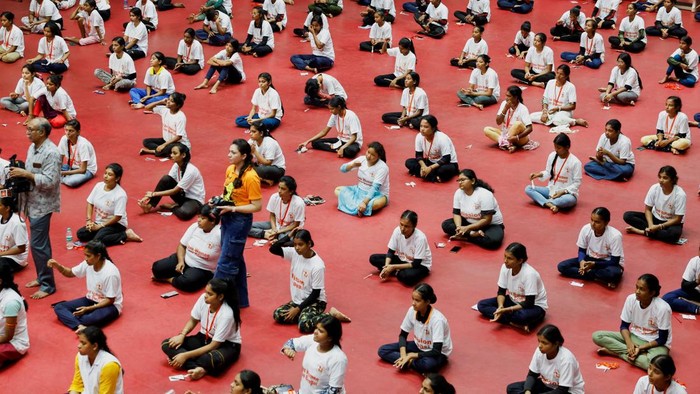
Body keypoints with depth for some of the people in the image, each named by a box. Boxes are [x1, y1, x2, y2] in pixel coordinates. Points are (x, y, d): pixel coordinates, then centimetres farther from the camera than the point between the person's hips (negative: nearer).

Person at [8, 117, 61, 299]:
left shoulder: (51, 153, -21)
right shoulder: (32, 148, 8)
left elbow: (50, 181, -25)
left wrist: (25, 174, -23)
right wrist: (19, 173, -1)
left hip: (42, 205, -9)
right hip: (32, 202, 9)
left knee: (38, 244, -6)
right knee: (39, 243, 17)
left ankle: (48, 285, 4)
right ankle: (42, 277, 29)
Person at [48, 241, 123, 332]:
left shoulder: (110, 273, -26)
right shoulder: (88, 264, -7)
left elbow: (110, 300, -20)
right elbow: (70, 273, 8)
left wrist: (89, 309, -26)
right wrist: (57, 266, -12)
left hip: (109, 305, -8)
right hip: (91, 300, 8)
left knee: (95, 318, -42)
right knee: (59, 307, -10)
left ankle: (69, 318, -14)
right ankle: (80, 326, -35)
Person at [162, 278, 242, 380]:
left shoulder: (226, 314, -30)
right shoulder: (203, 299, -15)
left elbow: (214, 345, -27)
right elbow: (193, 321, 4)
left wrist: (186, 355, -28)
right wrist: (182, 335, -15)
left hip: (227, 344, -7)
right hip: (205, 338, 7)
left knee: (210, 359, -43)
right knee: (167, 344, -14)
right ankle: (198, 368, -31)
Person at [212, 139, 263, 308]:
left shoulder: (250, 177, -21)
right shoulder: (230, 169, 3)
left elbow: (257, 206, -18)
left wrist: (231, 208, -21)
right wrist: (218, 200, -1)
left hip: (240, 220, -9)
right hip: (227, 218, 9)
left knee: (226, 262, -3)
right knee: (235, 260, 17)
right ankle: (240, 299, 28)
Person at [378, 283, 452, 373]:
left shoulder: (437, 319, -29)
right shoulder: (412, 311, -13)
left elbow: (436, 352, -30)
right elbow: (403, 335, 1)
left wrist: (410, 355, -27)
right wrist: (403, 355, -17)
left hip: (437, 354, -6)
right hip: (419, 346, 6)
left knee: (427, 364, -42)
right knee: (383, 350, -9)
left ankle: (409, 362, -14)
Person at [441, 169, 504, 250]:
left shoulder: (484, 194, -26)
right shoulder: (458, 193, -9)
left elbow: (487, 220, -27)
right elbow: (456, 213, -3)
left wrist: (467, 228, -30)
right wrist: (458, 227, -24)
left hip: (491, 225, -6)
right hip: (469, 222, 6)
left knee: (493, 240, -37)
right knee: (446, 224, -14)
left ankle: (464, 237, -20)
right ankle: (473, 234, -22)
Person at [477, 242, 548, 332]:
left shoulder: (529, 274, -29)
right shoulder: (505, 268, -13)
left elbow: (529, 303, -26)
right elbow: (501, 291, -2)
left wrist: (506, 310, -30)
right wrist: (500, 307, -23)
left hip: (534, 306, -8)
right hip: (514, 301, 8)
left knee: (522, 316, -43)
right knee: (482, 305, -11)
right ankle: (516, 323, -22)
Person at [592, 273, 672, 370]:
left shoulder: (662, 308, -24)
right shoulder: (631, 299, -12)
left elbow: (662, 339, -16)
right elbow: (624, 326, -2)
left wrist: (640, 348, -24)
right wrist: (629, 343, -21)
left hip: (655, 344, -6)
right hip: (634, 337, 6)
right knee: (597, 336, -14)